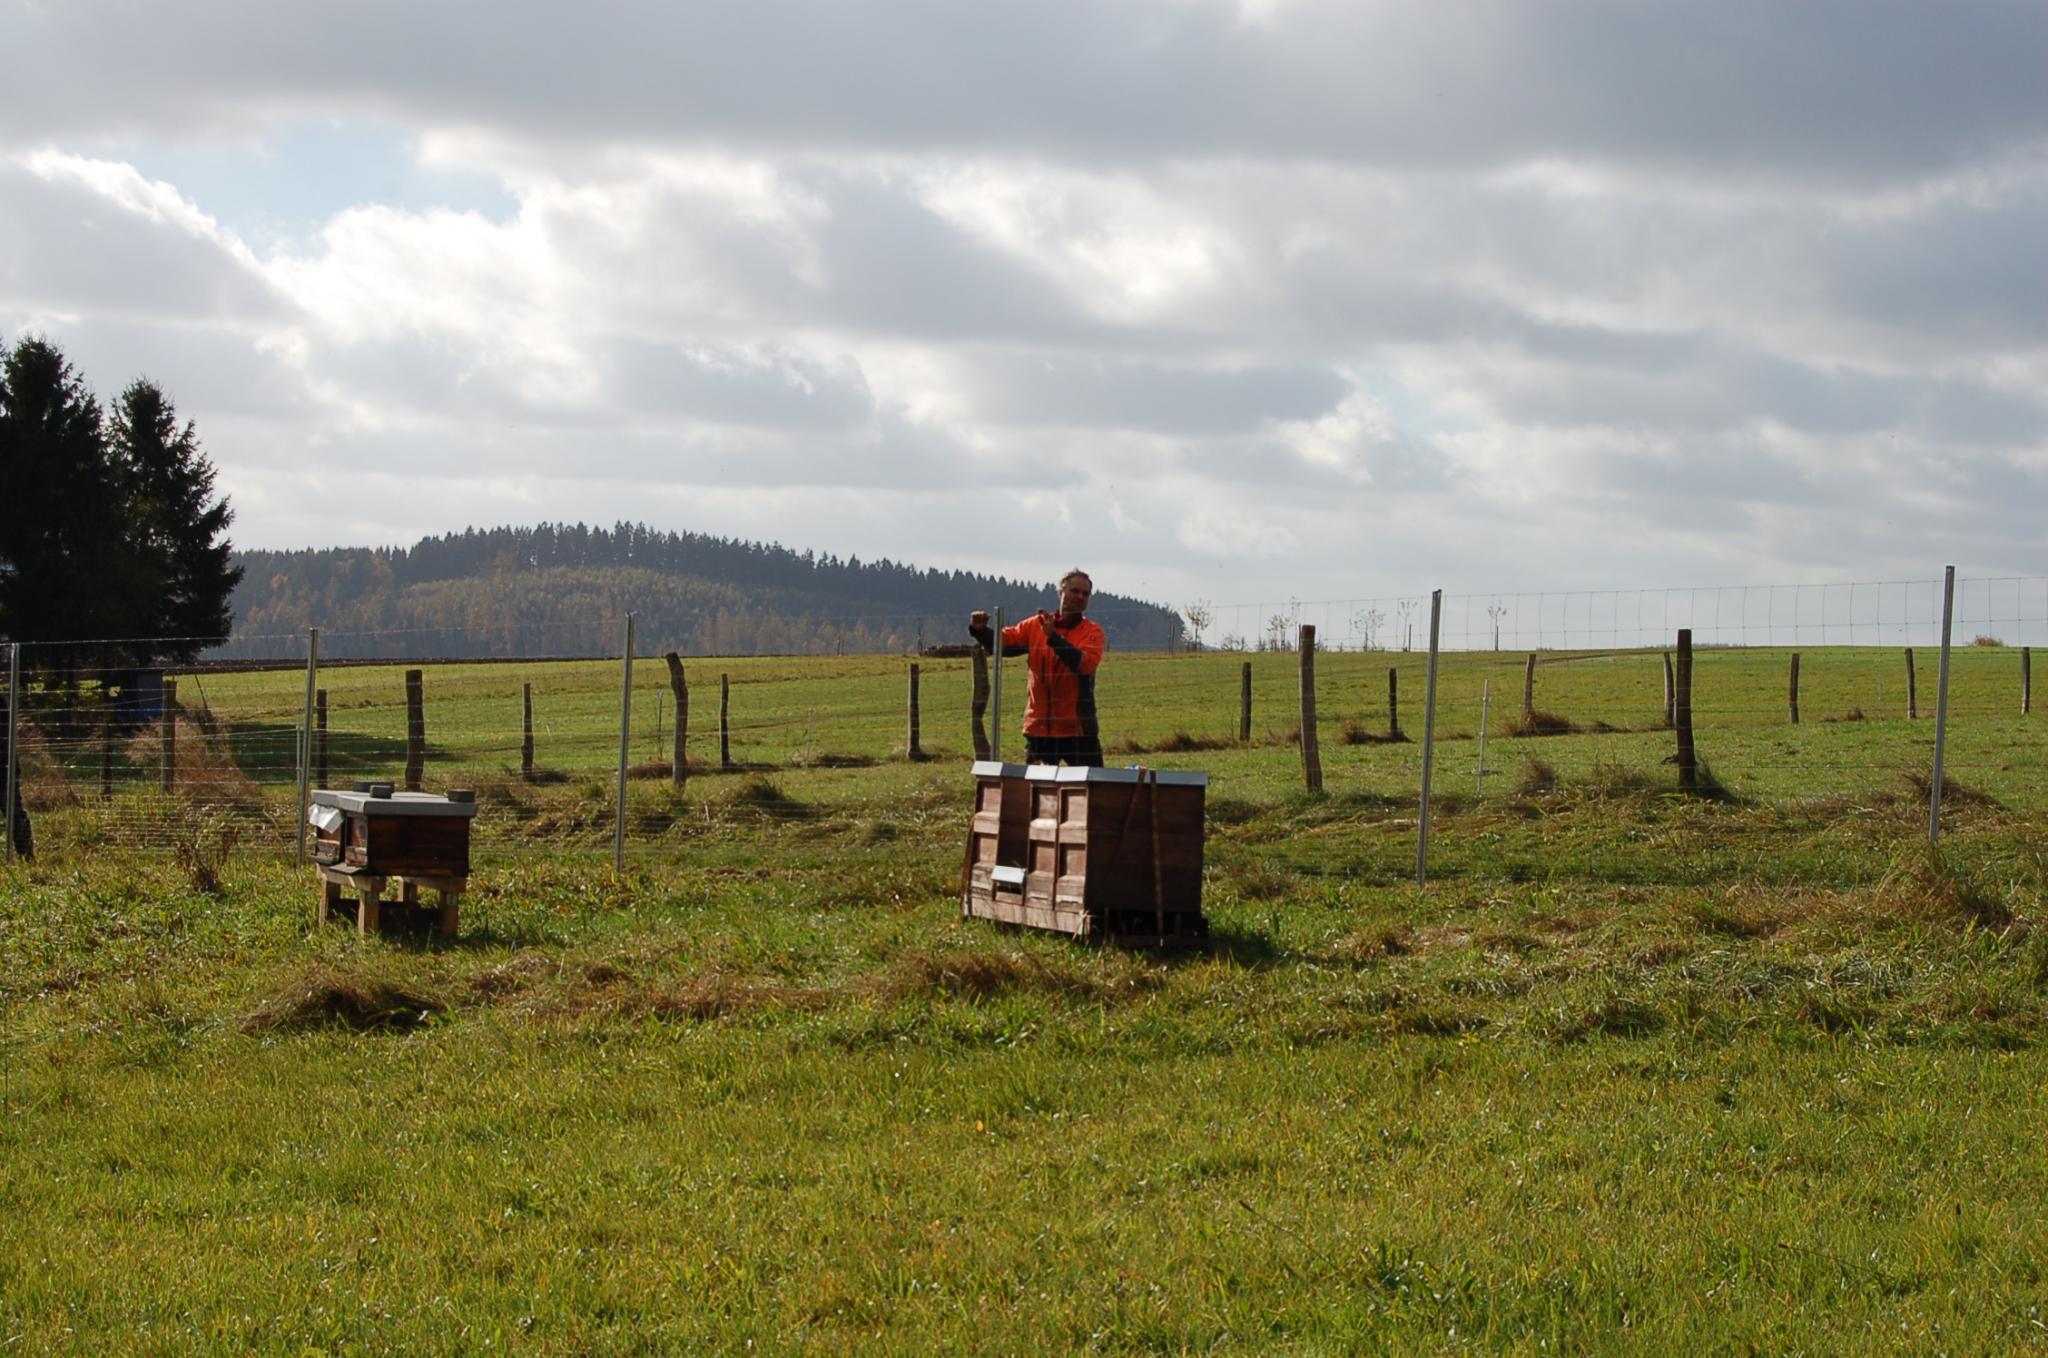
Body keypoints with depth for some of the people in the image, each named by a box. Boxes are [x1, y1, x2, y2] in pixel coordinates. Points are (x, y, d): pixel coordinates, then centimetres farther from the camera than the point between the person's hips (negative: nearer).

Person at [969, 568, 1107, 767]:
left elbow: (1085, 663, -20)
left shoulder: (1092, 632, -3)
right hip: (1039, 728, 3)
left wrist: (1054, 637, -28)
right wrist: (980, 631, -19)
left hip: (1077, 728, -3)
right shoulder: (1035, 626, 8)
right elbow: (1003, 641, 1)